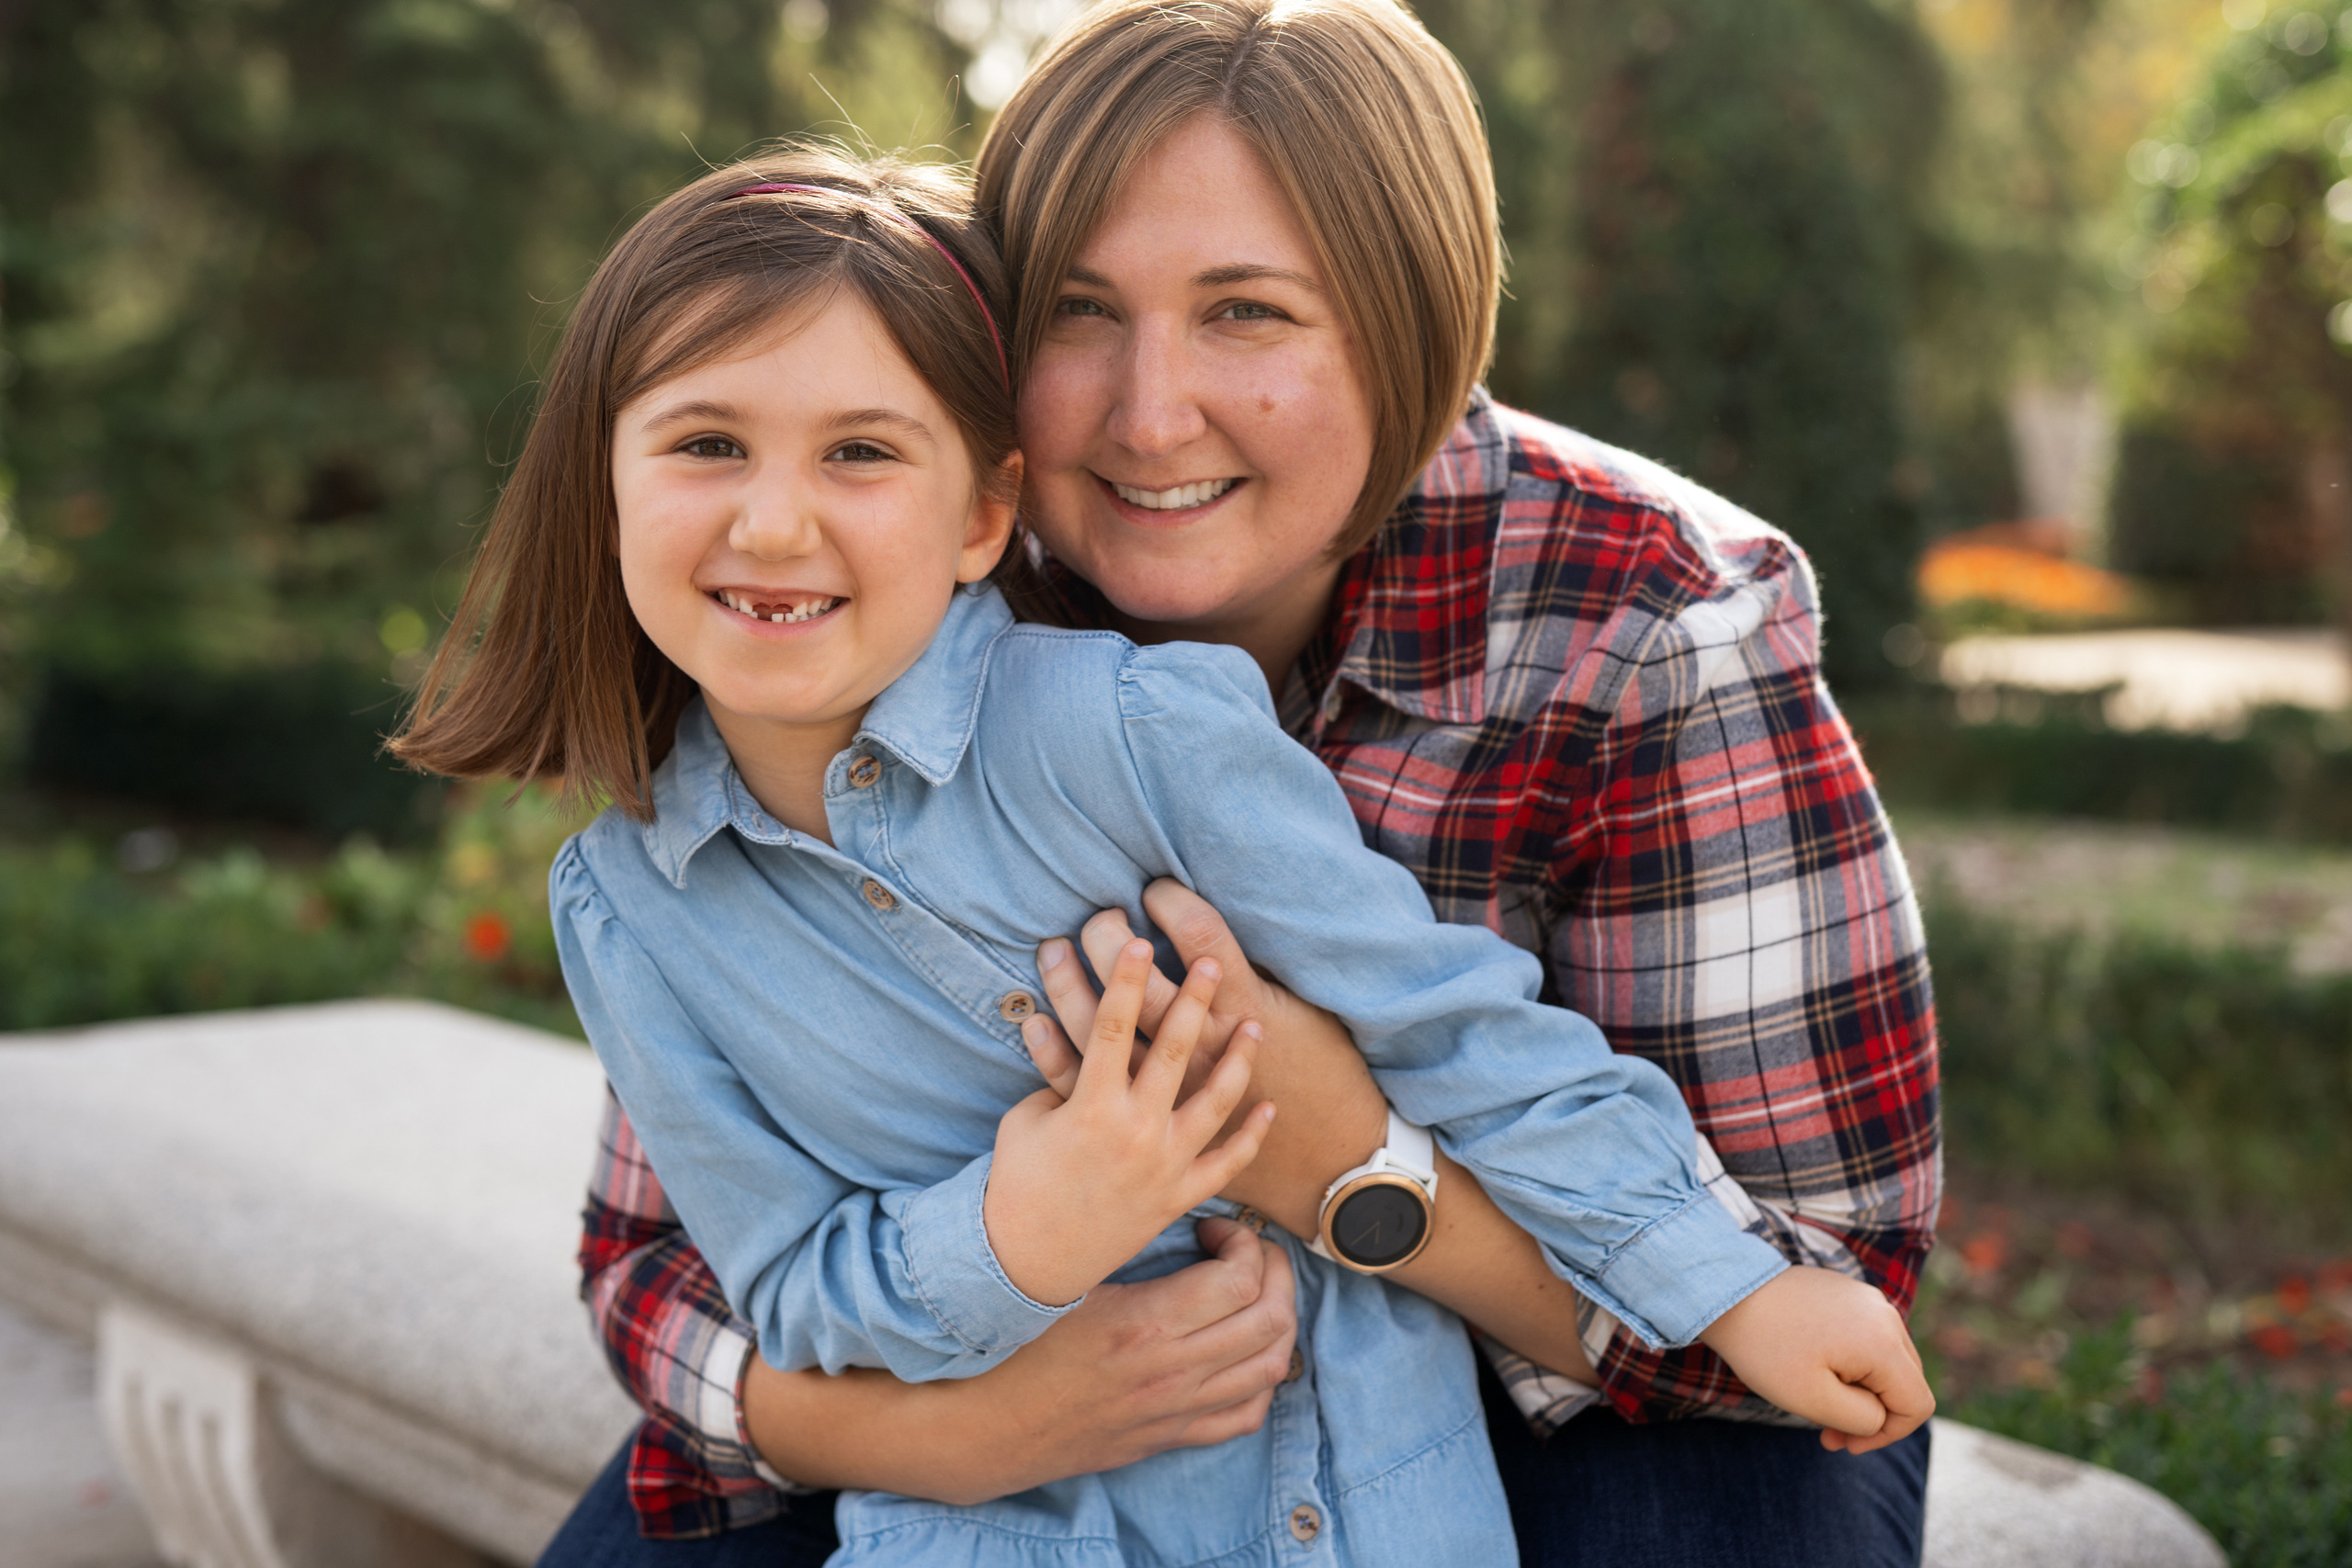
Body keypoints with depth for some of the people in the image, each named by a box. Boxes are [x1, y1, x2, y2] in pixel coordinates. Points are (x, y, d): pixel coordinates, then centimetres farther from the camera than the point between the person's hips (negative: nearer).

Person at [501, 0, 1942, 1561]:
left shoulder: (1653, 641, -25)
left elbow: (1826, 1274, -23)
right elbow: (667, 1244, -14)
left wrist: (1351, 1168, -40)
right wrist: (944, 1430, -36)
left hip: (1580, 1412, 0)